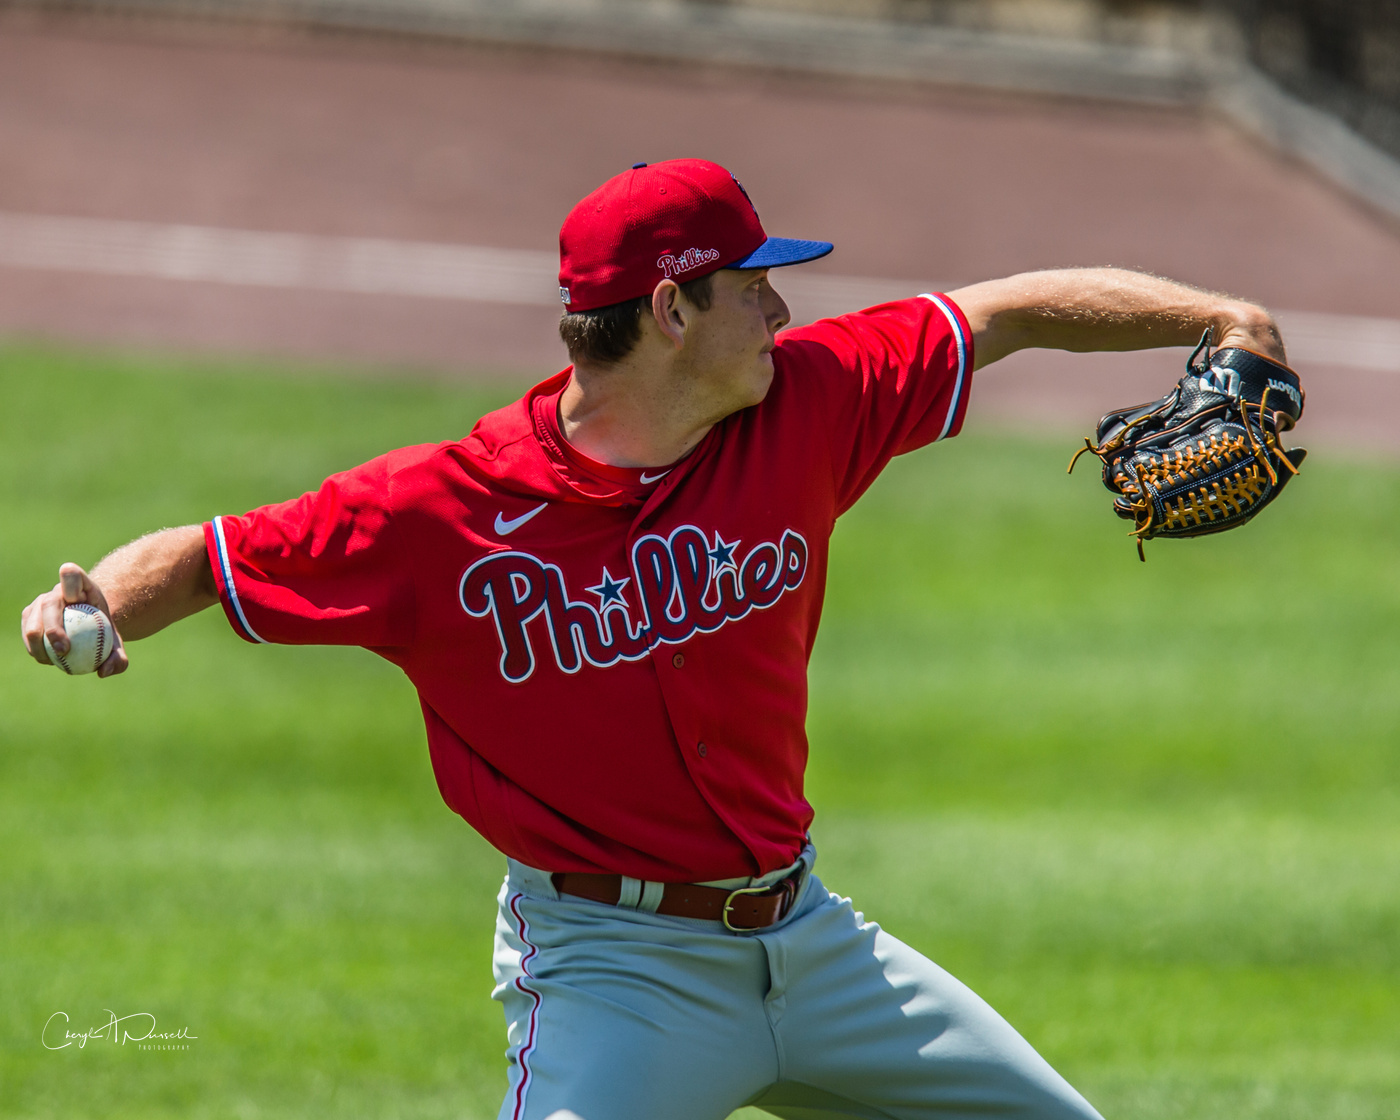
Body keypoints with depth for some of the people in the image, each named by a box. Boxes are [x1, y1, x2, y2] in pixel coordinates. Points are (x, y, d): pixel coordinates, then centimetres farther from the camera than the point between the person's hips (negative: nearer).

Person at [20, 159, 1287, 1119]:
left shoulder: (801, 406, -4)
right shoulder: (441, 509, -17)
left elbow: (1011, 313, 3)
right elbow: (202, 558, -9)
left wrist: (1211, 316, -9)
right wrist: (96, 605, -30)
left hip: (797, 927, 6)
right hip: (615, 966, -6)